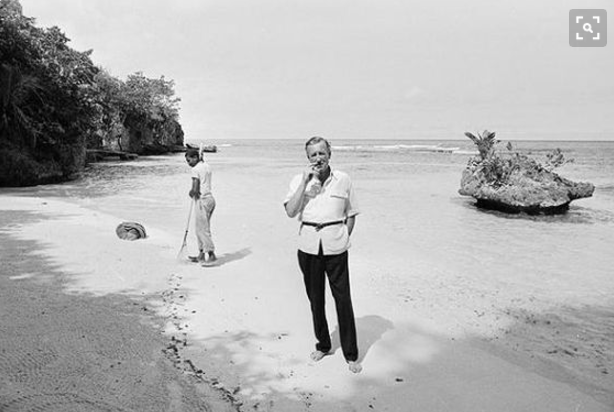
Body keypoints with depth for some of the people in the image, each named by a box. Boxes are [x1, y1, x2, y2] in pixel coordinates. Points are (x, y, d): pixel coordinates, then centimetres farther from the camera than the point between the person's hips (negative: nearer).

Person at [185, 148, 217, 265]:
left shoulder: (196, 169, -12)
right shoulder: (207, 166, 13)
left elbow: (195, 189, -14)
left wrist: (191, 192, 4)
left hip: (202, 200, -9)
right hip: (210, 198, 9)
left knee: (202, 229, -4)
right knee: (200, 228, 15)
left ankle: (211, 254, -3)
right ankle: (201, 254, 18)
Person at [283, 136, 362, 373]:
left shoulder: (343, 180, 2)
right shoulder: (299, 180, 2)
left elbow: (351, 214, 11)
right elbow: (291, 212, -12)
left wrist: (344, 238, 1)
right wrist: (305, 181, -14)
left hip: (335, 247, -1)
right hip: (308, 247, 2)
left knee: (343, 300, -1)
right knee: (315, 299, 12)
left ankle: (351, 354, 13)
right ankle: (322, 345, 31)